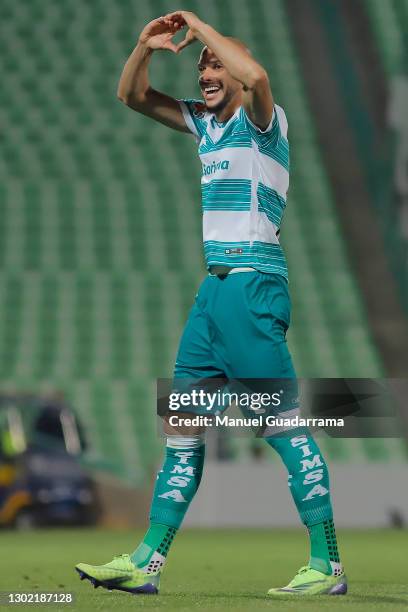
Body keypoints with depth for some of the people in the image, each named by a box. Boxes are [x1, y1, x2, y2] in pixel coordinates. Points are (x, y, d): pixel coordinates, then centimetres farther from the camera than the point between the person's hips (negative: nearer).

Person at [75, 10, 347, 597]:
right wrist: (146, 47, 4)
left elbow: (256, 76, -29)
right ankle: (147, 562, 8)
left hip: (253, 285, -8)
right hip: (215, 286, 9)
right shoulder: (205, 123, 17)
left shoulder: (262, 118, -6)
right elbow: (132, 96, 24)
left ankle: (327, 566, -6)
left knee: (286, 425, -8)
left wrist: (203, 27, -15)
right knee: (181, 426, 6)